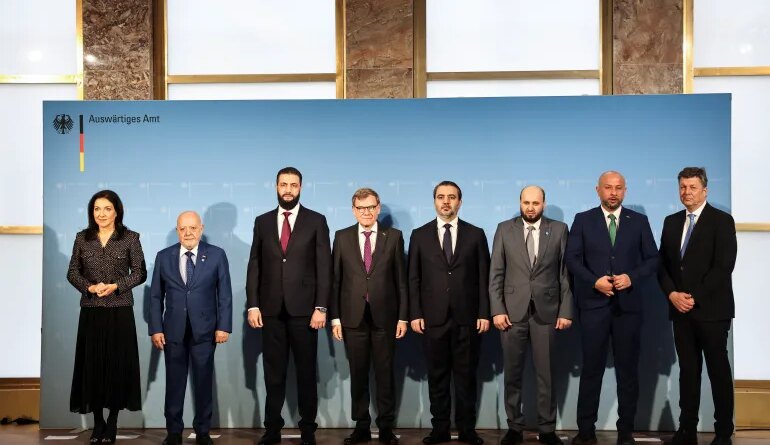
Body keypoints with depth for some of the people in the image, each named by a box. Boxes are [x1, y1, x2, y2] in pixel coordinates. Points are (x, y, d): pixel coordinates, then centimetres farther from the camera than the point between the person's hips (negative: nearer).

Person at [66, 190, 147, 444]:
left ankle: (112, 423, 14)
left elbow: (140, 273, -1)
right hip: (91, 311, 2)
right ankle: (97, 422, 15)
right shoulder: (82, 238, 6)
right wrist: (90, 287, -11)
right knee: (92, 364, 3)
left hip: (120, 311, -2)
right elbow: (72, 272, 7)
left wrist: (115, 286, -15)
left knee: (117, 364, 1)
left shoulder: (130, 238, -1)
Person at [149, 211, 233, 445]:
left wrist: (223, 326, -7)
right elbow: (156, 296, 5)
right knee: (174, 383, 7)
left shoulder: (217, 255, 1)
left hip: (204, 330, -1)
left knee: (204, 382, 7)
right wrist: (156, 329, -2)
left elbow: (225, 294, 0)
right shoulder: (163, 257, 5)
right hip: (173, 330, 1)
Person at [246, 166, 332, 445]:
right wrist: (253, 305, 0)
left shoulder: (316, 221, 2)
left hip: (304, 309, -2)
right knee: (273, 373, 8)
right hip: (271, 310, 2)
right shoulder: (262, 221, 9)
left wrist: (321, 308, -9)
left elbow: (324, 267, -2)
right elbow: (254, 266, 8)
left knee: (306, 372, 6)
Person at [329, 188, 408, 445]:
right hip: (353, 317, 1)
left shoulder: (393, 237, 4)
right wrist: (335, 317, -1)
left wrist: (403, 317, -1)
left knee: (385, 374, 5)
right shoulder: (342, 237, 6)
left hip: (384, 316, -1)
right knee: (358, 374, 8)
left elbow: (401, 279, 3)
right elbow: (335, 280, 5)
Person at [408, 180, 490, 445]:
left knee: (466, 376, 6)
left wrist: (484, 313, -3)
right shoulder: (419, 235, 7)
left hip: (467, 318, 0)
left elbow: (484, 277, 4)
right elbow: (413, 279, 5)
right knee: (437, 376, 6)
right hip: (433, 318, 0)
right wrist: (415, 314, -3)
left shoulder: (476, 234, 6)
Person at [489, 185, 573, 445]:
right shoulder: (505, 229, 5)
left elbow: (566, 273, 2)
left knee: (545, 374, 5)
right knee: (512, 374, 7)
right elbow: (496, 274, 3)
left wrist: (566, 310, -3)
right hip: (512, 311, 1)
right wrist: (497, 309, -5)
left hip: (546, 311, 0)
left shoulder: (559, 229, 4)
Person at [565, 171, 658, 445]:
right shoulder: (583, 220, 5)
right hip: (593, 303, -1)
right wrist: (594, 281, -14)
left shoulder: (639, 221, 8)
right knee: (591, 368, 2)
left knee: (628, 369, 6)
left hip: (628, 304, 1)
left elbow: (652, 259, 5)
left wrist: (632, 277, -12)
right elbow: (572, 258, 0)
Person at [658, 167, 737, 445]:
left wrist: (695, 297, -15)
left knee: (718, 371, 3)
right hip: (680, 309, 5)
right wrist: (672, 294, -5)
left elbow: (724, 266, -12)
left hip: (711, 309, -5)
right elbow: (662, 264, 12)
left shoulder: (721, 221, -4)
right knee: (688, 370, 8)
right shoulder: (671, 222, 13)